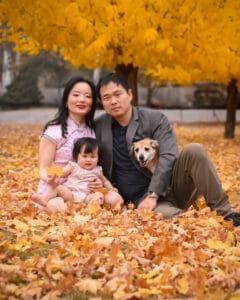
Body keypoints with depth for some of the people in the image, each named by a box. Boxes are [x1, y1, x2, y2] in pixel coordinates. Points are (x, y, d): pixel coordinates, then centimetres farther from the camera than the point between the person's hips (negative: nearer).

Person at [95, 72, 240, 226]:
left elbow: (168, 157, -13)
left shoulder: (155, 118, -1)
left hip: (169, 187, 1)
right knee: (165, 215, -39)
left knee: (194, 150, -28)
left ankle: (225, 213, -22)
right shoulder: (98, 126, 6)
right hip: (142, 198, -1)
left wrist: (152, 195, -23)